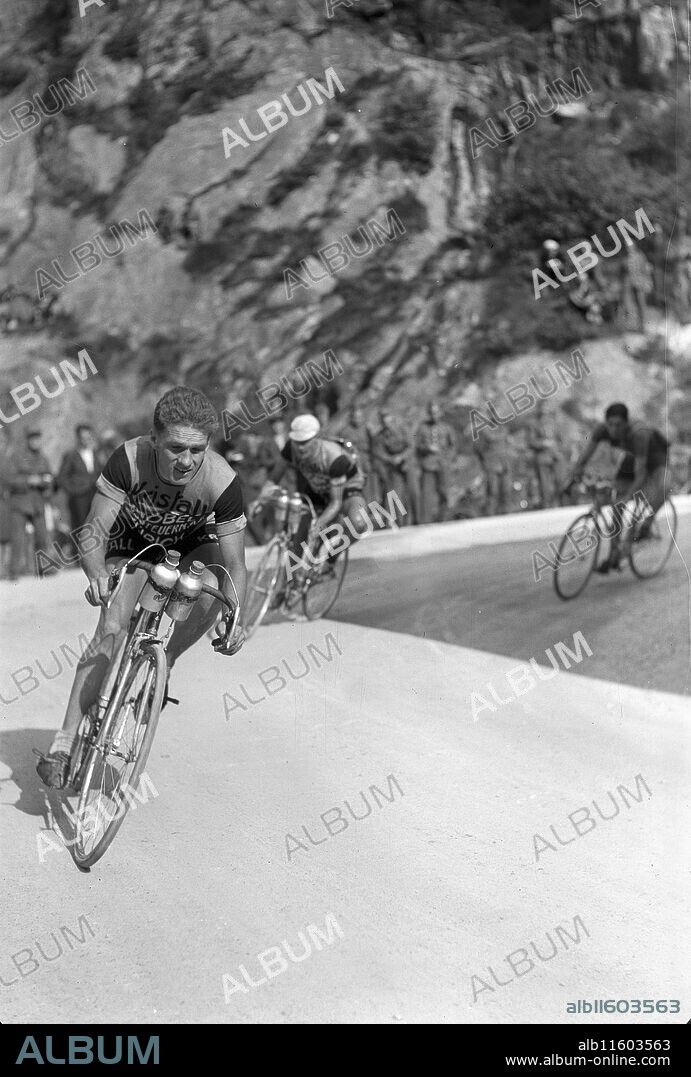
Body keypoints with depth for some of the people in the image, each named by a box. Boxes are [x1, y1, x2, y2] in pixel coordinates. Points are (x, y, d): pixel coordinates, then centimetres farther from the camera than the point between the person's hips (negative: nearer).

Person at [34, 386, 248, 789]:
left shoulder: (222, 482, -33)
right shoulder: (128, 460, -34)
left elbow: (234, 565, -27)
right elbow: (95, 532, -31)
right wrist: (97, 575, -52)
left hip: (189, 544, 1)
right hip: (130, 543, -1)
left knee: (212, 588, -32)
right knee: (112, 627, -21)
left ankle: (163, 663, -3)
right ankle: (65, 743, -21)